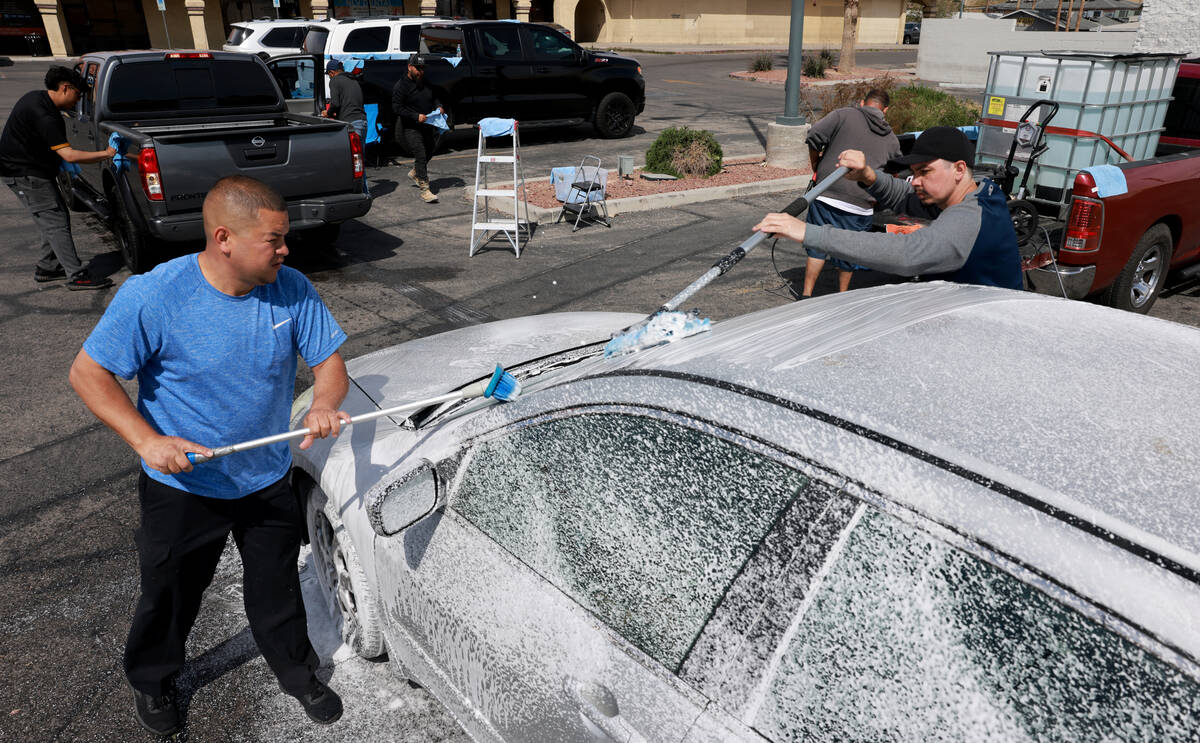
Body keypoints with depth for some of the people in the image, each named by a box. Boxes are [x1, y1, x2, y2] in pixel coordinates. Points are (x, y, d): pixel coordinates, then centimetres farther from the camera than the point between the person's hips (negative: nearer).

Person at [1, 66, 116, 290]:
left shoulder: (37, 98, 8)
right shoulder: (44, 115, -26)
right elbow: (69, 155, -31)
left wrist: (58, 159, 15)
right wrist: (106, 154, -27)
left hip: (33, 168, 11)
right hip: (24, 173, -11)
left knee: (56, 218, 14)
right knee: (55, 222, -11)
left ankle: (47, 268, 21)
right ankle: (77, 276, -12)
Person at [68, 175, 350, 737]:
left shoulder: (292, 290, -13)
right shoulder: (152, 296, -23)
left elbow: (328, 359, -5)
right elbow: (88, 373, -15)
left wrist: (324, 404, -28)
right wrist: (146, 440, -29)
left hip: (268, 482, 2)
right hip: (182, 488, -2)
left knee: (276, 590, 19)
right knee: (169, 595, 20)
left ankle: (297, 673, 45)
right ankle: (152, 681, 51)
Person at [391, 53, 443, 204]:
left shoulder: (425, 83, 11)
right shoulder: (401, 85, -11)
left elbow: (433, 98, 27)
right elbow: (397, 108, -16)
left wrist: (438, 106, 3)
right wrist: (416, 116, -25)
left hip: (426, 125, 8)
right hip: (410, 128, -8)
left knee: (428, 152, 19)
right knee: (421, 156, -14)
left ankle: (414, 174, 46)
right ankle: (425, 190, -15)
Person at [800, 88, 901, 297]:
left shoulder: (844, 115, 6)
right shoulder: (892, 140, 18)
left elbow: (814, 135, -5)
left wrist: (816, 168, 8)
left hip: (826, 196, -2)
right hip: (861, 206, 2)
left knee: (818, 245, 9)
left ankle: (806, 294, 7)